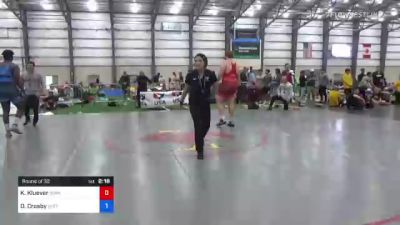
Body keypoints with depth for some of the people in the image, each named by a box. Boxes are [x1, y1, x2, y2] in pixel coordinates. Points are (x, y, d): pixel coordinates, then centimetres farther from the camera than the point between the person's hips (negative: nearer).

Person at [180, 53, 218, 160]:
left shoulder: (210, 74, -11)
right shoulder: (190, 75, -9)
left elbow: (216, 87, 2)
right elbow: (186, 89, 5)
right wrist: (181, 100, 13)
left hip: (205, 103, 2)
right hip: (194, 104, -2)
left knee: (206, 125, 14)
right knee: (198, 126, -5)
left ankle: (200, 139, 47)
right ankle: (199, 151, 7)